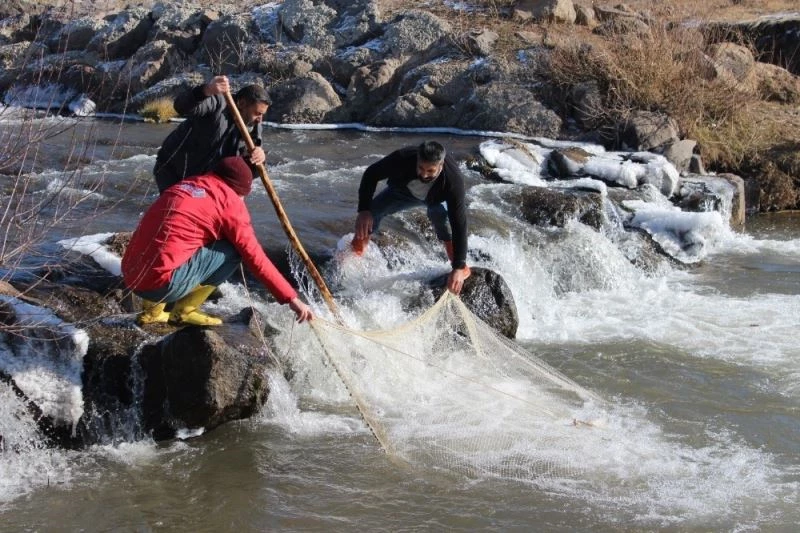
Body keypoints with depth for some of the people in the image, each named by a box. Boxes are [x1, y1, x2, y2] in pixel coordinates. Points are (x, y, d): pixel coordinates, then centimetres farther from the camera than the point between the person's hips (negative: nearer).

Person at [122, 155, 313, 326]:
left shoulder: (185, 185, 22)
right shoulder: (228, 199, 1)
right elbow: (254, 256, 0)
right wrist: (291, 298, 4)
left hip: (131, 280, 8)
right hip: (164, 283, -8)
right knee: (235, 250, 3)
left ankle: (152, 309, 19)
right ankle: (184, 311, 4)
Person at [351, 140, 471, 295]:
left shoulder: (453, 179, -45)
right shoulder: (403, 158, -41)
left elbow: (459, 223, -43)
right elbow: (371, 174, -22)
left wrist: (459, 267, -47)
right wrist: (364, 210, -32)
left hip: (438, 197, -2)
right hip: (404, 190, 2)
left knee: (440, 214, -34)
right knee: (371, 211, -13)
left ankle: (462, 266, -18)